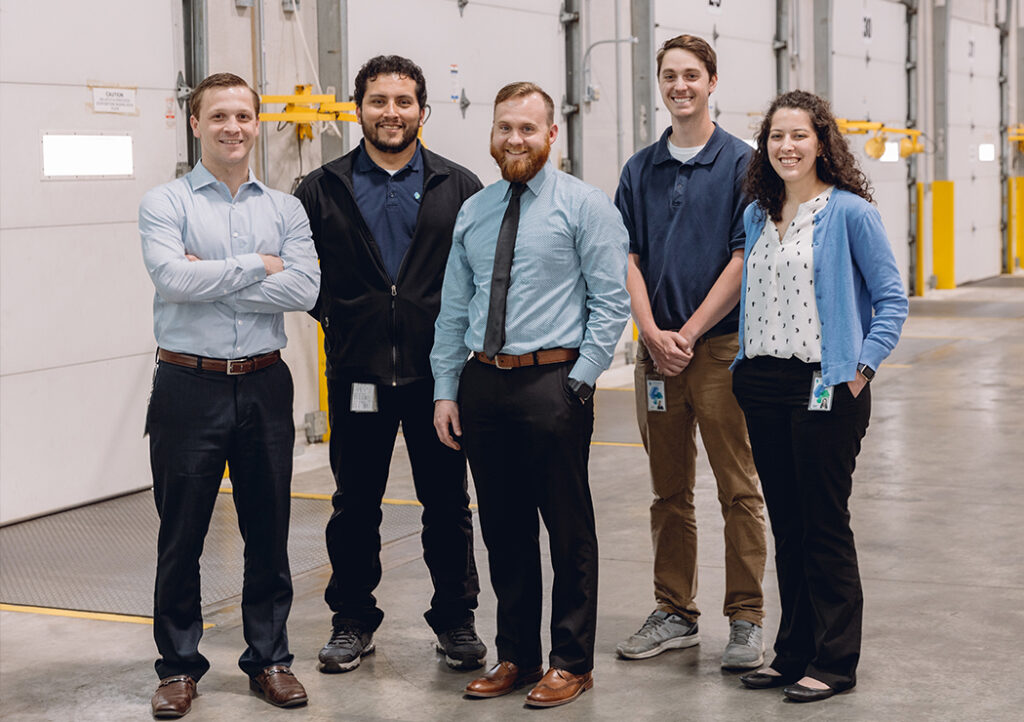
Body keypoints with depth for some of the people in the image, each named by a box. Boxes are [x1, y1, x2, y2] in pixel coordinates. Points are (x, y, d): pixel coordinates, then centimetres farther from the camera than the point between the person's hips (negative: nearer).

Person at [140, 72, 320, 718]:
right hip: (190, 386, -2)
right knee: (182, 533, 5)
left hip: (264, 385, 3)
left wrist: (212, 279, -13)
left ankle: (269, 658, 23)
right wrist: (257, 267, -10)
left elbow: (304, 288, -9)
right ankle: (179, 665, 18)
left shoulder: (286, 209, 7)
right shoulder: (165, 203, 0)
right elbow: (172, 277, -18)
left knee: (268, 529, 10)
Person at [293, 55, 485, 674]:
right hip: (357, 372, 1)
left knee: (448, 502, 7)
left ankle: (456, 620, 20)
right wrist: (328, 312, 7)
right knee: (355, 504, 9)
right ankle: (353, 621, 22)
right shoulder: (323, 190, 4)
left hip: (437, 371, 0)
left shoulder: (458, 187, 3)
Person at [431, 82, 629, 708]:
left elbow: (611, 300, -6)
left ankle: (572, 662, 14)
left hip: (553, 381, -5)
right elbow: (454, 309, 15)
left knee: (569, 529, 2)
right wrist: (445, 390, 8)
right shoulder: (473, 212, 14)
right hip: (482, 384, 5)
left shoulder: (584, 206, -1)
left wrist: (580, 379, -12)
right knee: (503, 529, 11)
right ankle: (516, 655, 24)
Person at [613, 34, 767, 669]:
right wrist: (654, 333, -6)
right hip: (658, 348, 4)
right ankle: (675, 614, 20)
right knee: (670, 491, 10)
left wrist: (690, 332, -11)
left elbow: (745, 259, -7)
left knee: (739, 490, -2)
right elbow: (628, 258, 8)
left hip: (722, 346, -4)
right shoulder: (641, 169, 11)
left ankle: (746, 621, 5)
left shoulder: (741, 163, -2)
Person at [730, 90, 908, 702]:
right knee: (786, 526, 11)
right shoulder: (757, 216, 12)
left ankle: (833, 662, 10)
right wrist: (747, 368, 12)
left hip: (825, 387, -6)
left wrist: (862, 367, -12)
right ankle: (793, 653, 20)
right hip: (763, 387, 6)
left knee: (825, 526, -1)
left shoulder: (849, 211, -6)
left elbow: (891, 299, -6)